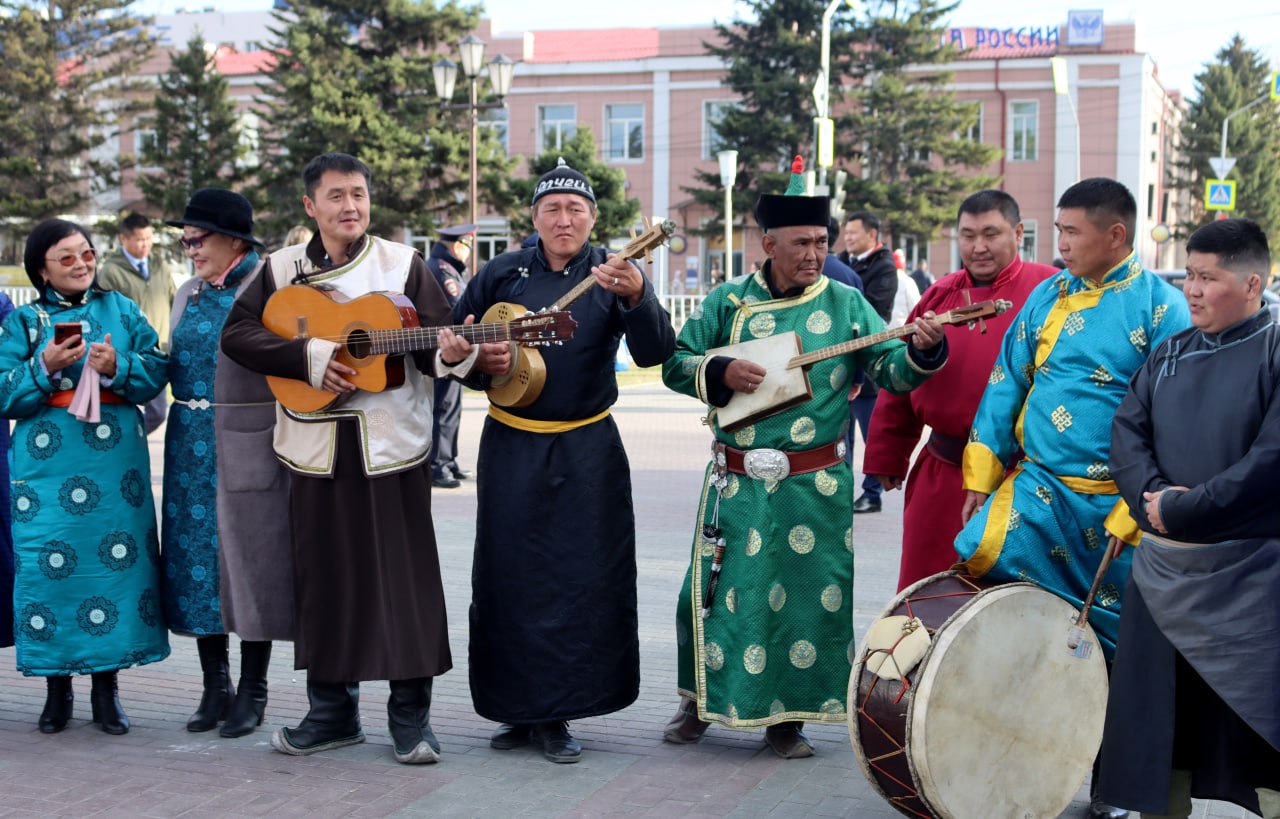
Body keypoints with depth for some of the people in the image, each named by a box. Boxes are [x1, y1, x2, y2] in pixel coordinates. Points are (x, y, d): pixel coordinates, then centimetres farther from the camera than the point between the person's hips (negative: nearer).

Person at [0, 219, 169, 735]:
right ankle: (58, 688, 10)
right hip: (46, 459, 0)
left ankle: (106, 688, 8)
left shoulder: (121, 310, 12)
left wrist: (119, 367, -12)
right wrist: (44, 368, -14)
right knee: (48, 564, -3)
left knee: (116, 559, -3)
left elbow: (156, 373, 6)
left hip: (114, 457, 1)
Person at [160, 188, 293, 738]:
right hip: (192, 447, 6)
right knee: (196, 561, 7)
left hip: (249, 447, -6)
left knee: (249, 559, 0)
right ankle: (215, 687, 18)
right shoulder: (188, 294, 15)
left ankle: (252, 692, 11)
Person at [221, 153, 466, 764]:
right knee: (324, 577, 8)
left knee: (404, 576, -2)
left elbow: (434, 343, 0)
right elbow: (236, 333, -2)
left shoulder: (403, 265, 3)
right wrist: (311, 358, -13)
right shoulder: (282, 269, 7)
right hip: (316, 448, 2)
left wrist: (453, 352, -24)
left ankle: (411, 716, 8)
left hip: (391, 445, -2)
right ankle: (333, 711, 21)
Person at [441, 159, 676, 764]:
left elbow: (654, 353, -19)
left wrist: (637, 297, -37)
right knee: (510, 576, 6)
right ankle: (516, 709, 18)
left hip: (586, 451, -1)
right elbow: (452, 342, 13)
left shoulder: (611, 275, -3)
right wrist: (479, 361, -9)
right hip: (511, 446, 2)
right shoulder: (503, 274, 2)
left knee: (582, 580, -1)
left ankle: (555, 715, 10)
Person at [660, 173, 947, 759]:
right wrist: (721, 372, -12)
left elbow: (889, 370, -3)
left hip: (814, 488, 0)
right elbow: (674, 364, 6)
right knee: (714, 591, 5)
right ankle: (701, 700, 26)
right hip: (737, 483, 1)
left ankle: (786, 717, 17)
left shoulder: (845, 304, 2)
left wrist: (922, 349, -24)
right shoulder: (728, 303, 4)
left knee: (808, 596, 1)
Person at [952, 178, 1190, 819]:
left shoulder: (1161, 307, -8)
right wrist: (979, 481, 5)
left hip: (1114, 505, -4)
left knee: (1117, 647, 6)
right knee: (980, 553, -24)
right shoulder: (1047, 297, 8)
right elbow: (1006, 385, 11)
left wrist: (1134, 514, -15)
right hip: (1038, 487, 4)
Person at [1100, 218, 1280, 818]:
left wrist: (1182, 509, -17)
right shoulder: (1171, 354, 11)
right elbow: (1127, 430, 7)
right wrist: (1151, 493, -12)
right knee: (1158, 719, 13)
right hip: (1164, 567, 6)